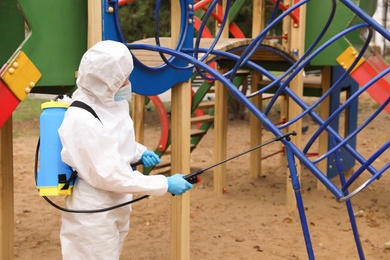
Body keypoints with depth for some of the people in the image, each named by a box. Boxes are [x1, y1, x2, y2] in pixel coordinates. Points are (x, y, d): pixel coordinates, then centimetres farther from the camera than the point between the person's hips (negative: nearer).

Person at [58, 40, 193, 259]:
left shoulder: (110, 102, -1)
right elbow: (109, 176, -26)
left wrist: (139, 153, -2)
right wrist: (165, 185, -24)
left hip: (117, 204, 8)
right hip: (93, 210, -8)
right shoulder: (82, 119, -27)